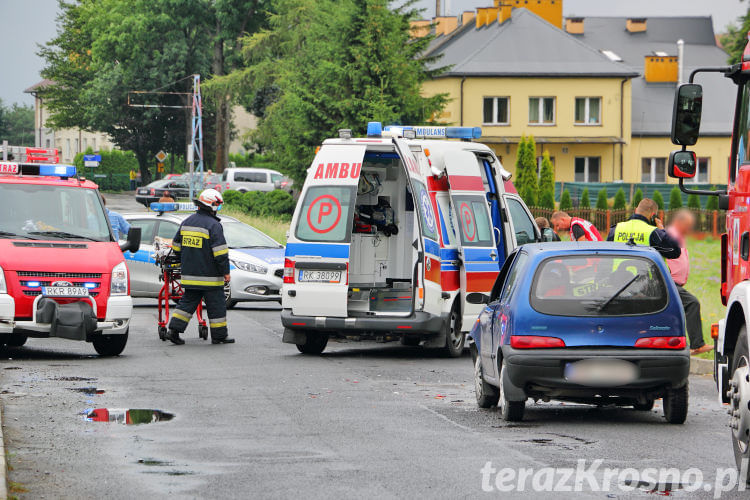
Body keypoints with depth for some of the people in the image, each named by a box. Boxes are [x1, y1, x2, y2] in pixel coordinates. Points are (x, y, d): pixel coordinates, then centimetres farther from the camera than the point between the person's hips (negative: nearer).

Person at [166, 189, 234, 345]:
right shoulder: (213, 225, -14)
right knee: (216, 305, 4)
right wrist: (226, 272, -10)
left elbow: (176, 246, 18)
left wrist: (185, 264, 29)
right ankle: (219, 335, 9)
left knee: (188, 302, 12)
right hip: (210, 276, -6)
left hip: (189, 274, 6)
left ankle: (174, 329, 2)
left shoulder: (186, 222, 9)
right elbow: (220, 252, -17)